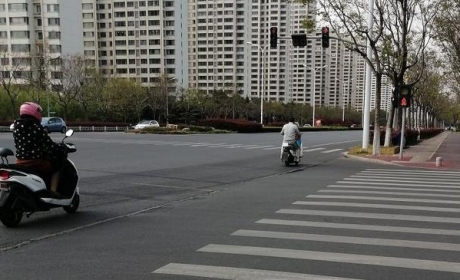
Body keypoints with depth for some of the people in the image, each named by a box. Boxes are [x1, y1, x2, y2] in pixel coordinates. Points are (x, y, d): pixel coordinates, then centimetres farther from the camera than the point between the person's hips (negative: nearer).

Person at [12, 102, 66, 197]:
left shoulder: (16, 127, 6)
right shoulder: (37, 128, -13)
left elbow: (18, 144, 15)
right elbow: (50, 145, -14)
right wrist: (62, 149, 3)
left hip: (20, 162, 7)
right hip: (36, 162, -6)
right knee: (56, 167, 16)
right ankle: (53, 190, -3)